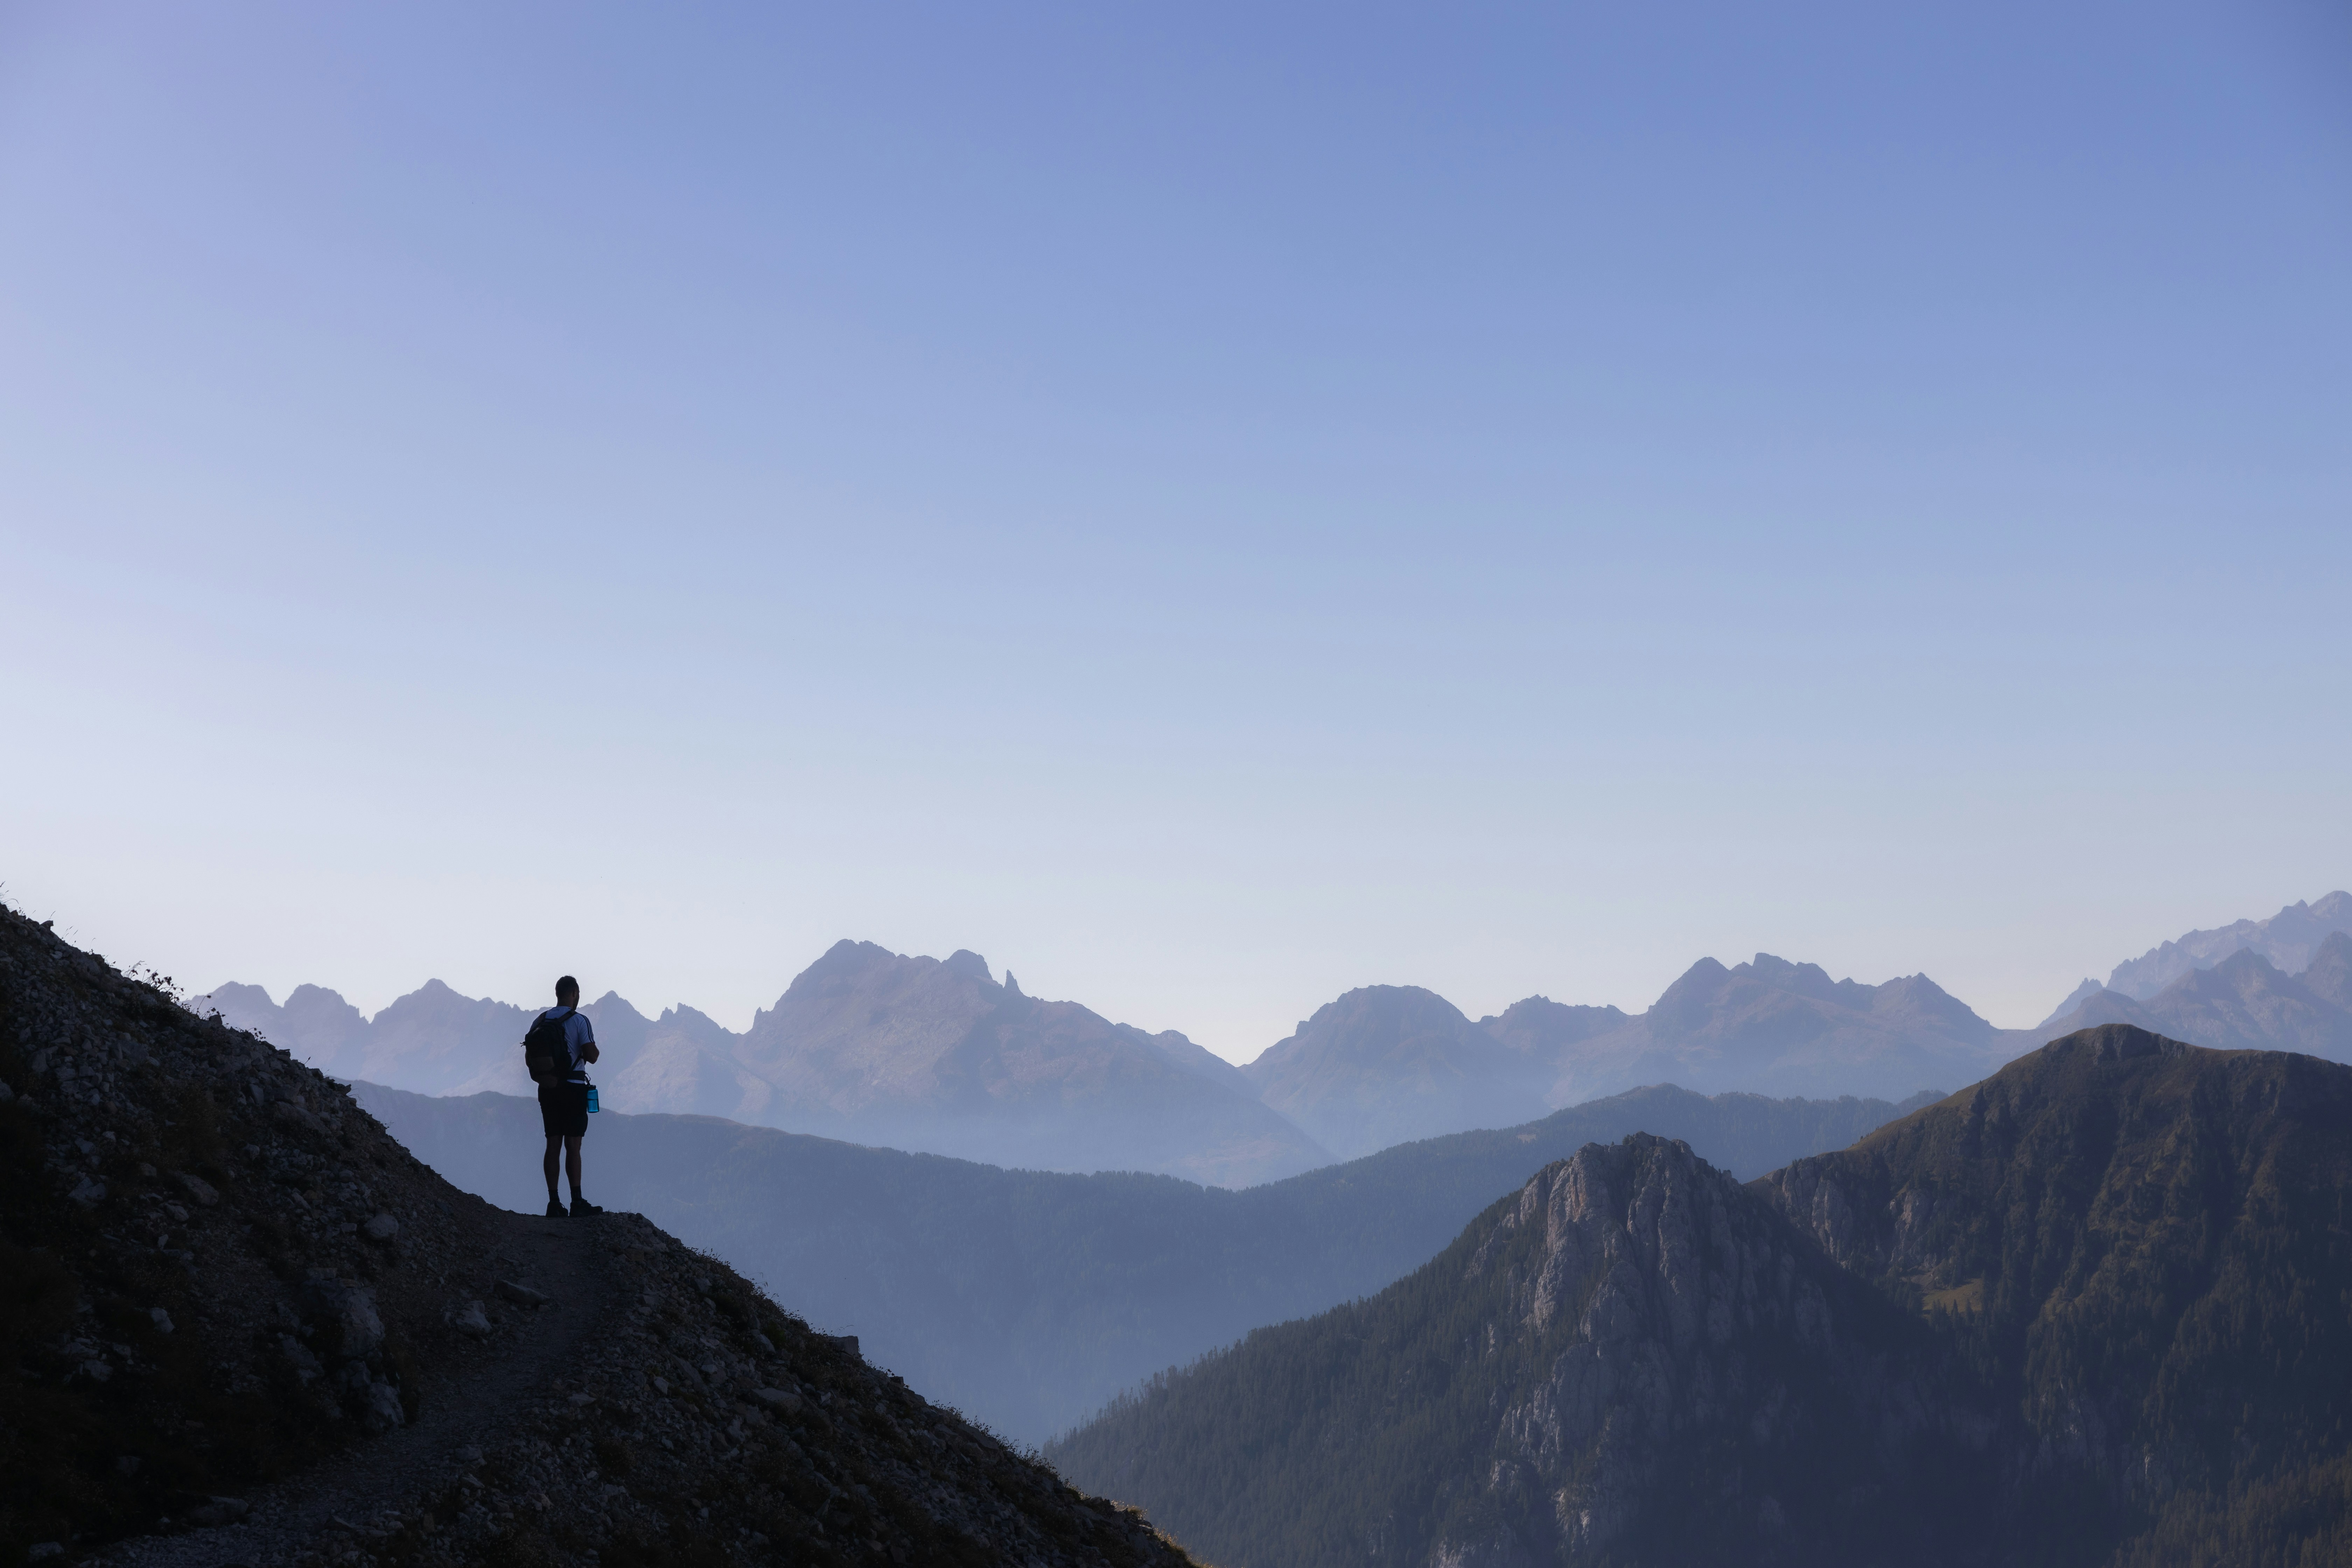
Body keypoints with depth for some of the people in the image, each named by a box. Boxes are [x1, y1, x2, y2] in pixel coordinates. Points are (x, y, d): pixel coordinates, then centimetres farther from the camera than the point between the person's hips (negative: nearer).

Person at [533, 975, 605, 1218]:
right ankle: (578, 1203, -3)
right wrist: (595, 1050, 8)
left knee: (553, 1145, 6)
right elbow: (591, 1056, -14)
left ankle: (554, 1204, 5)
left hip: (547, 1089, 5)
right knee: (573, 1146, -4)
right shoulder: (580, 1021, -9)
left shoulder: (540, 1021, 6)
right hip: (573, 1088, -5)